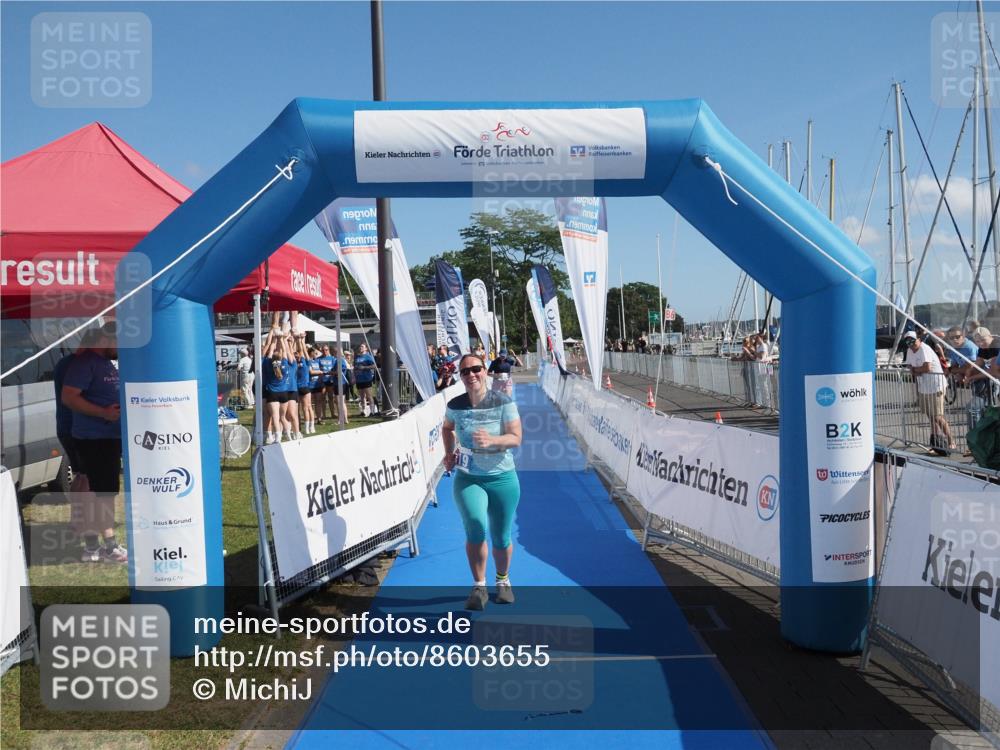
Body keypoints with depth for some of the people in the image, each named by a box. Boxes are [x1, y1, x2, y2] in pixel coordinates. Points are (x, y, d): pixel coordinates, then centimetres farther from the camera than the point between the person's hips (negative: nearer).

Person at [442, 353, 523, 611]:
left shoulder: (503, 403, -10)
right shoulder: (455, 405, -2)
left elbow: (516, 438, -15)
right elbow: (447, 428, 20)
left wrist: (492, 440, -32)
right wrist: (449, 453, 6)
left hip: (502, 479, 0)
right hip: (467, 479, 1)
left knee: (501, 538, 8)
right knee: (475, 525, -24)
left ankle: (503, 581, 39)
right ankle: (479, 586, -3)